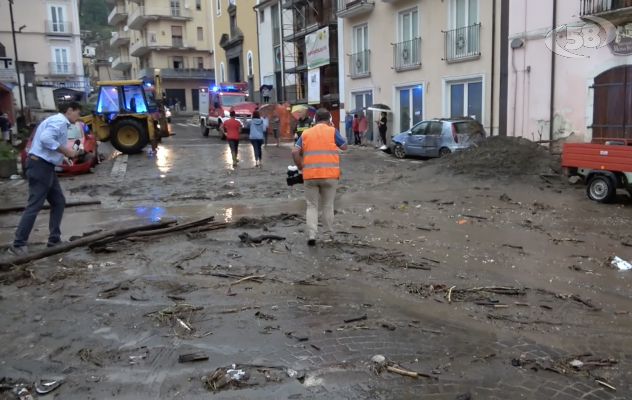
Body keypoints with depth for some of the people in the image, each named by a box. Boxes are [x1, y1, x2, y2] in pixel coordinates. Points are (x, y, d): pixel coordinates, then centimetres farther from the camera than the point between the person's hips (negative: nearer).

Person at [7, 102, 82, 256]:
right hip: (40, 166, -11)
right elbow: (46, 138, -28)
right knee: (34, 206, -9)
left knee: (58, 202, 12)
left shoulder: (58, 121, 20)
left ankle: (54, 240, 16)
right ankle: (18, 245, -4)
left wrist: (62, 157, 11)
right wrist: (66, 151, -19)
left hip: (45, 166, 11)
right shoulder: (59, 121, -12)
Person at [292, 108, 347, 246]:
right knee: (328, 206, 12)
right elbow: (344, 146, 12)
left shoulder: (305, 133, 8)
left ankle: (311, 235, -2)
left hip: (310, 175, 1)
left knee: (312, 206, 10)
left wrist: (301, 168, 12)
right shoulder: (332, 131, 2)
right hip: (329, 175, -1)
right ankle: (329, 235, 18)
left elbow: (295, 152, 0)